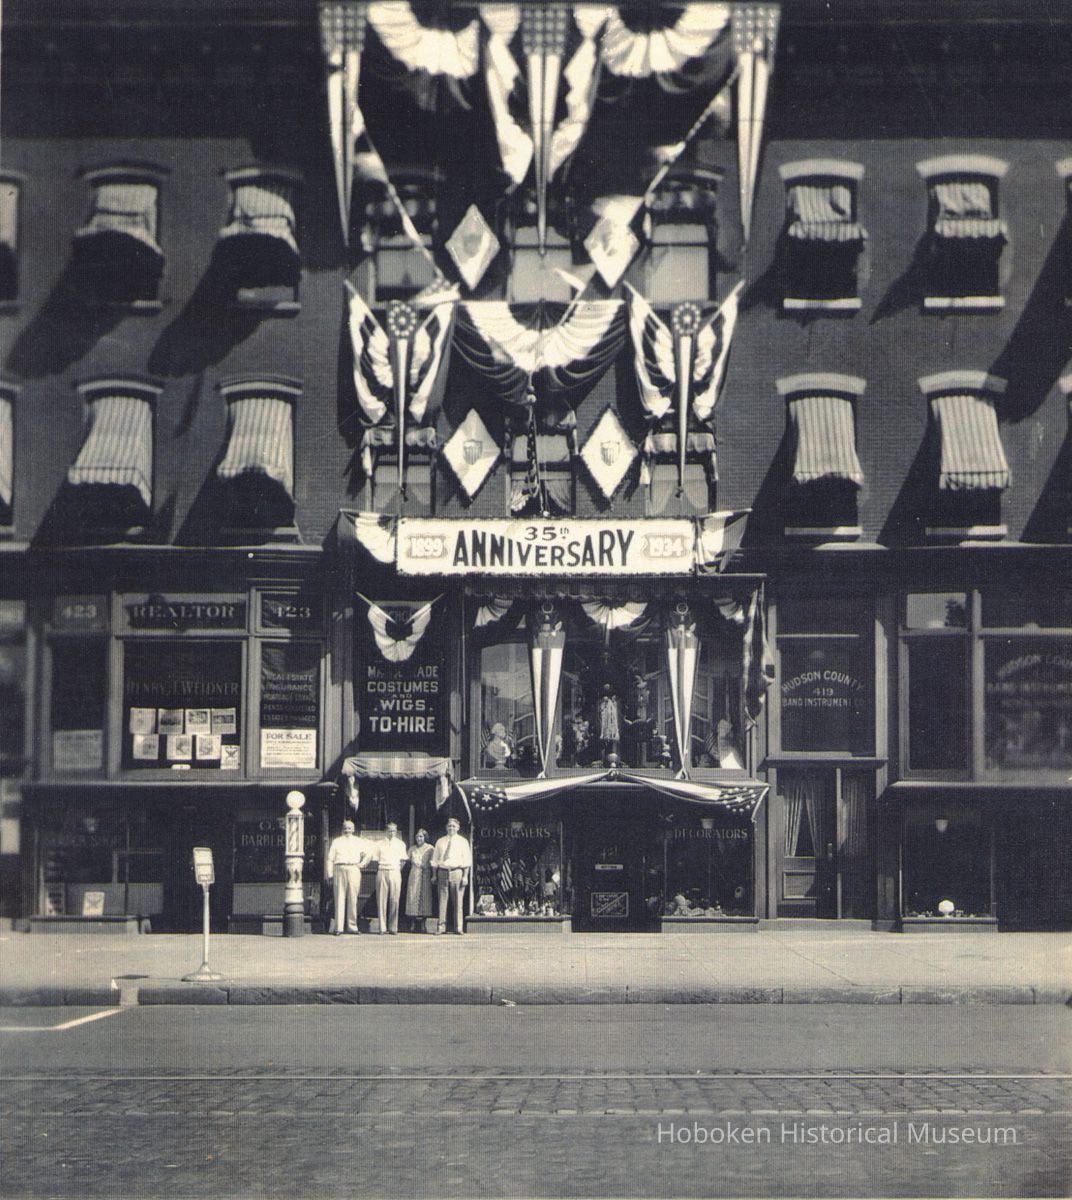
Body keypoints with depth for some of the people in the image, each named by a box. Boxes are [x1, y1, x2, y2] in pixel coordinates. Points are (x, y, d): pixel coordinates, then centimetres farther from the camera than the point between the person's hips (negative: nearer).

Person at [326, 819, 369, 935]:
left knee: (353, 898, 3)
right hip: (339, 870, -2)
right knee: (339, 898, -5)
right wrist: (330, 874, 1)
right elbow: (330, 858, 8)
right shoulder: (336, 842, 10)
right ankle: (339, 928, -5)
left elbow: (367, 853, 25)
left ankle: (352, 926, 9)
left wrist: (362, 863, 10)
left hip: (353, 870, 2)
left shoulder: (359, 842, 15)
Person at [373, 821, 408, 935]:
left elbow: (403, 860, 16)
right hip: (382, 872, 0)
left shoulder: (400, 844, 12)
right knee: (381, 900, -4)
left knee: (394, 900, -6)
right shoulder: (380, 844, 10)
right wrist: (381, 869, 4)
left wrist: (398, 869, 8)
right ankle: (382, 928, -2)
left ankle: (393, 927, -2)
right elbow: (376, 859, 12)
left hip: (395, 872, 0)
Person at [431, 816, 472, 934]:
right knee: (442, 900, 0)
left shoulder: (462, 842, 6)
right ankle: (441, 927, 2)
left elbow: (467, 860, 2)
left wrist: (465, 876, -6)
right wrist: (435, 875, 7)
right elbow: (435, 860, 14)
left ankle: (458, 928, 2)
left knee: (458, 901, -1)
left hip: (457, 872, -2)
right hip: (443, 872, 2)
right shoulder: (440, 842, 13)